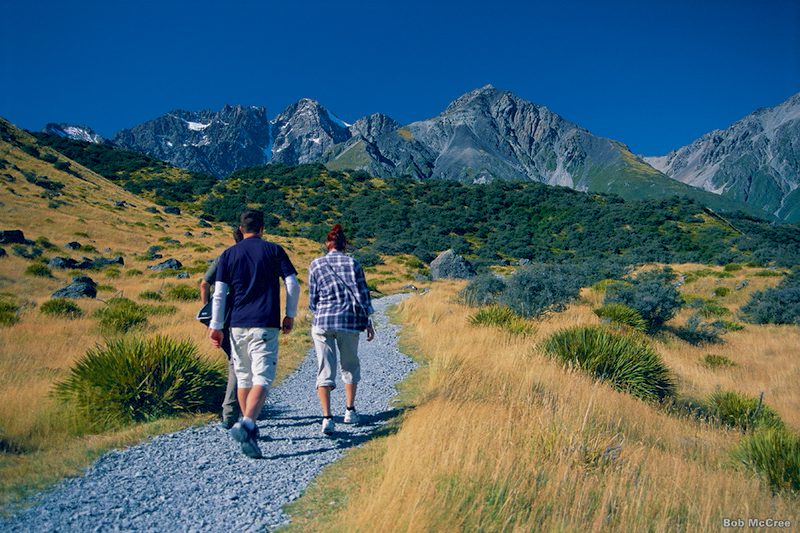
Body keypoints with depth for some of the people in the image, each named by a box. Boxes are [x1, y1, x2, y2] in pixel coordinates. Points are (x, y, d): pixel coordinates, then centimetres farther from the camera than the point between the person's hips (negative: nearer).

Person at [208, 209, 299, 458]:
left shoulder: (228, 254, 9)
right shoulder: (274, 251, 4)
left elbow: (219, 293, 3)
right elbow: (292, 285, -1)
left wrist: (216, 325, 4)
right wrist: (290, 315, 10)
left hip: (238, 324, 3)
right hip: (265, 325, -3)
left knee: (243, 377, 16)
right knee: (262, 379, -7)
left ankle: (247, 425, 27)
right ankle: (247, 423, -28)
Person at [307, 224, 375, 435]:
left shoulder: (316, 264, 3)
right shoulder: (353, 263, 0)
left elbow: (313, 299, 6)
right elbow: (362, 294, -2)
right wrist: (368, 322, 5)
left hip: (322, 322, 0)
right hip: (349, 321, 0)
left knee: (325, 370, 1)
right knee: (350, 365, 19)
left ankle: (327, 417, -10)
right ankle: (350, 410, 28)